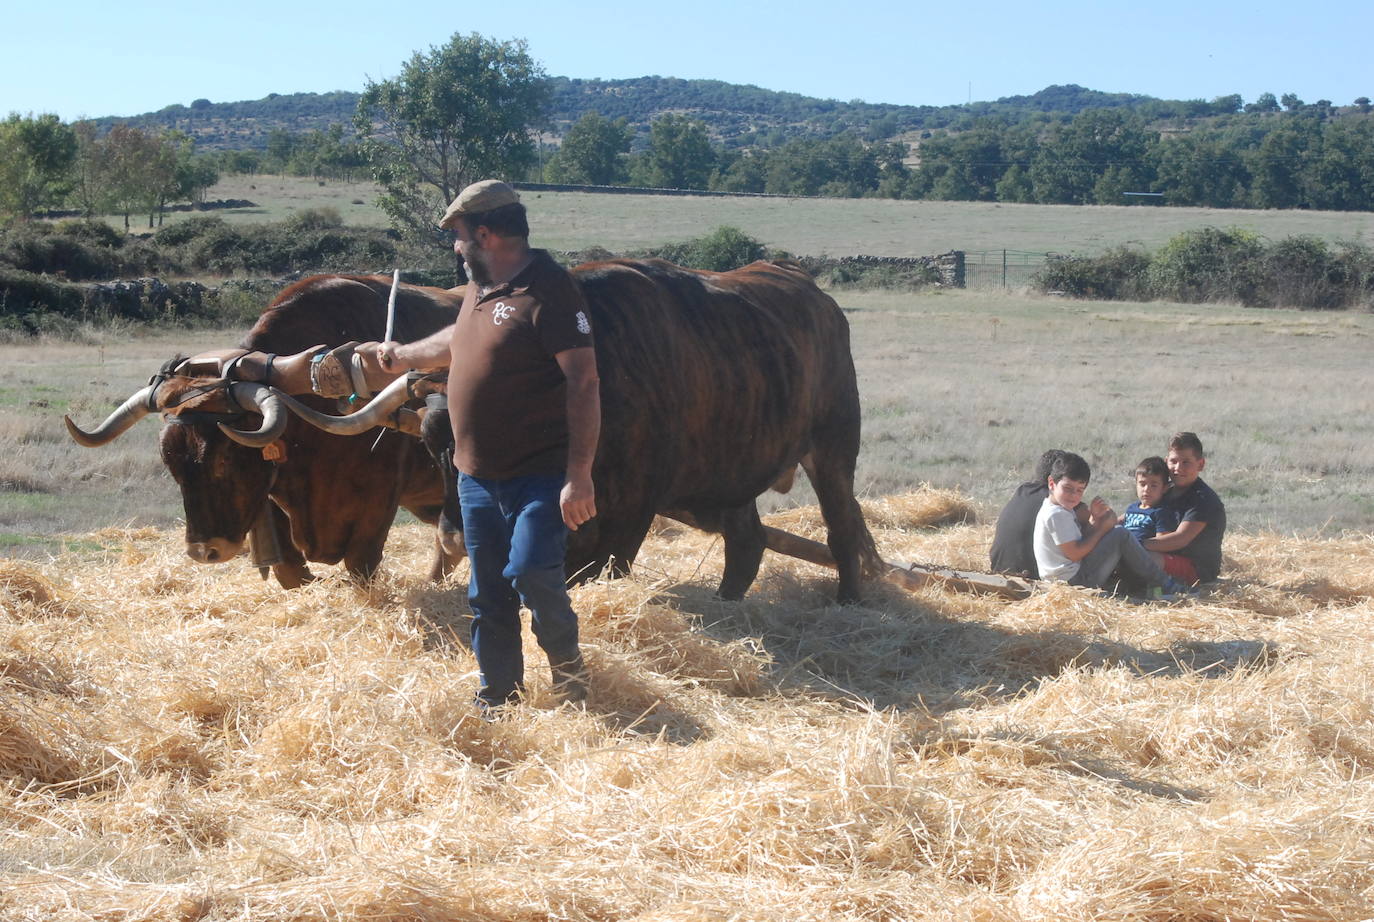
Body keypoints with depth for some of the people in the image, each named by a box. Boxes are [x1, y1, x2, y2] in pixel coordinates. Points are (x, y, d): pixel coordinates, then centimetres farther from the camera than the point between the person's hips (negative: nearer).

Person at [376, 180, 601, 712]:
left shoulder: (550, 290, -16)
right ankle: (497, 701, 23)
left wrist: (580, 478, -24)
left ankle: (571, 684, 7)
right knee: (488, 595, 11)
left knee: (534, 578, -16)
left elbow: (584, 383, -20)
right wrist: (403, 357, 48)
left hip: (540, 478, -8)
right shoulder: (480, 288, 12)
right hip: (477, 477, 8)